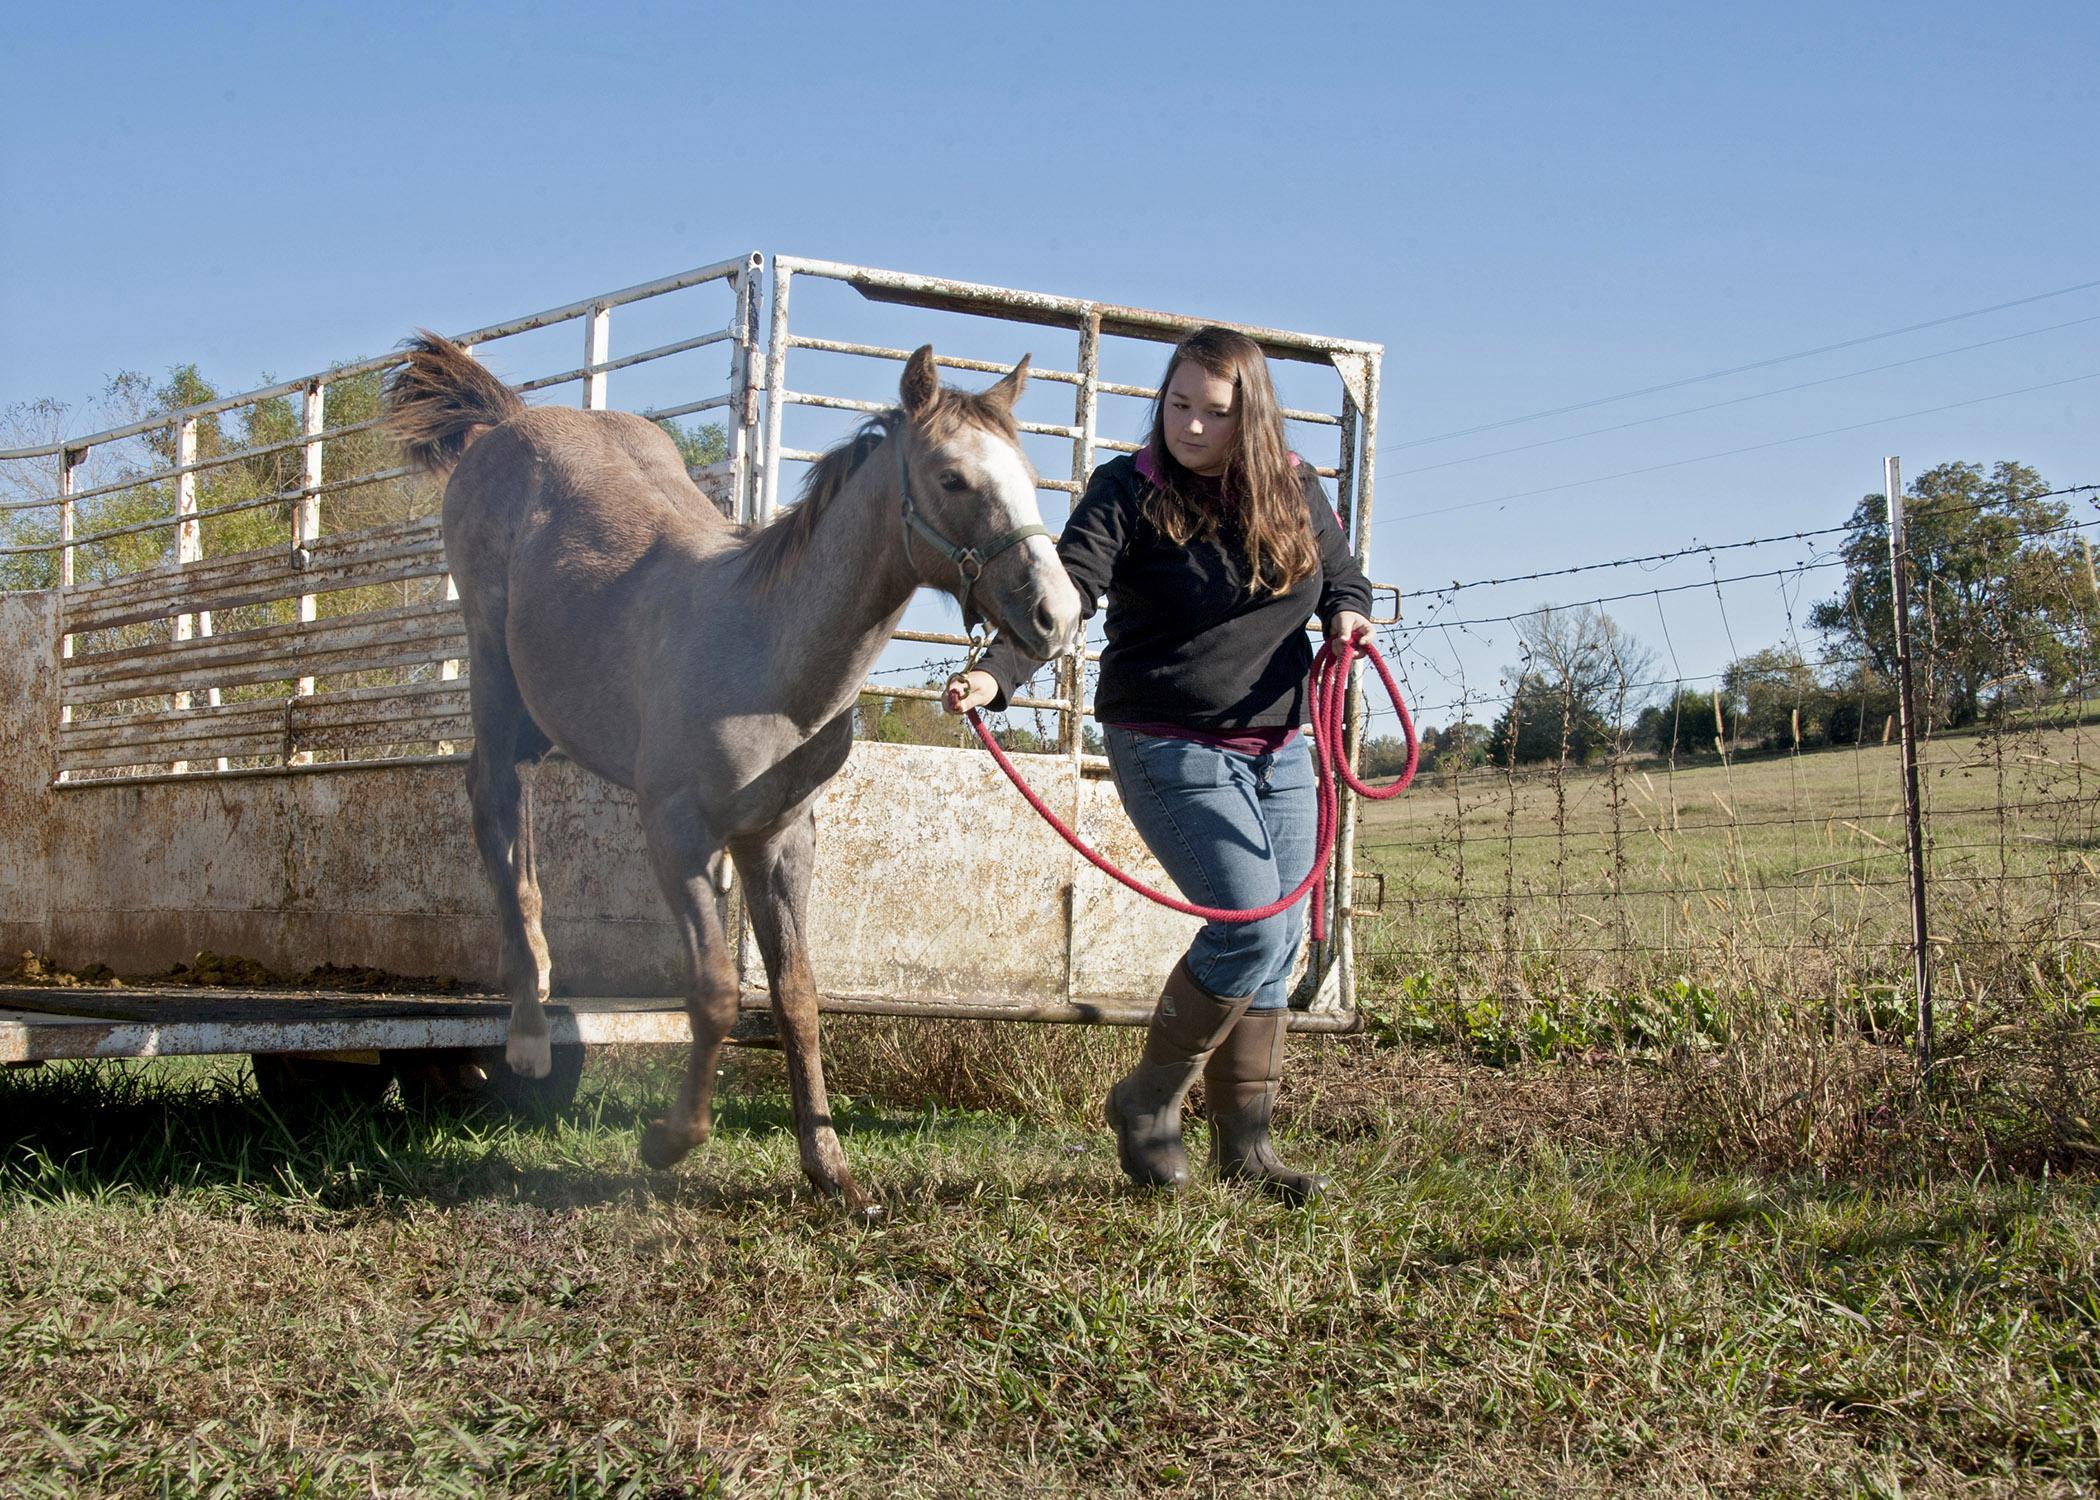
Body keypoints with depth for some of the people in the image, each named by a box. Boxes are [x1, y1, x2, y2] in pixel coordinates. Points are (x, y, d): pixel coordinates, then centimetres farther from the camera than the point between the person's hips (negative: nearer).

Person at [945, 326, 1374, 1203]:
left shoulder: (1295, 489, 5)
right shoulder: (1130, 492, -11)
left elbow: (1344, 575, 20)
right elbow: (1066, 589, -23)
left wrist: (1347, 614, -5)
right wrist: (995, 674, -40)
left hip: (1278, 752, 6)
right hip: (1170, 751, -6)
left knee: (1279, 947, 7)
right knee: (1250, 926, -17)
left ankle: (1245, 1144, 20)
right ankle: (1147, 1101, 3)